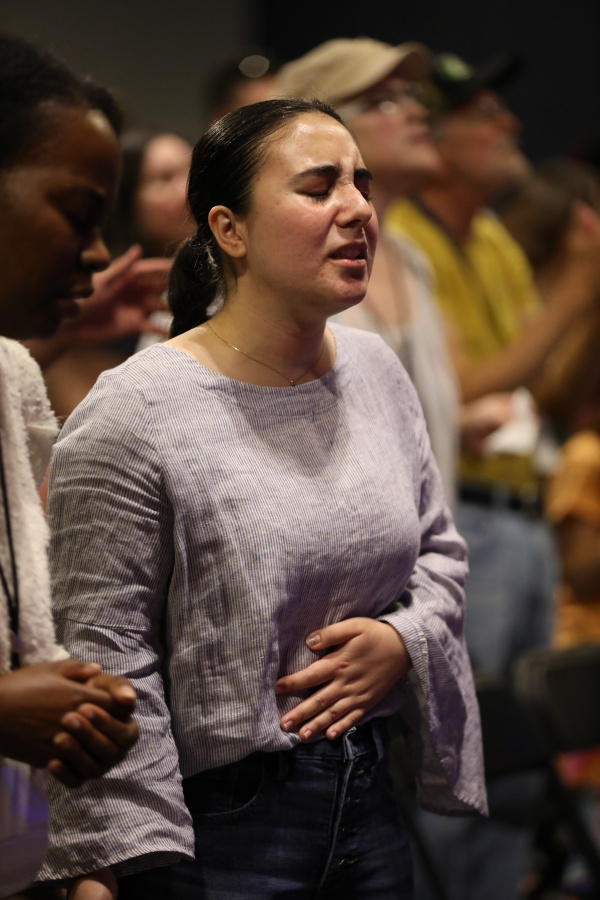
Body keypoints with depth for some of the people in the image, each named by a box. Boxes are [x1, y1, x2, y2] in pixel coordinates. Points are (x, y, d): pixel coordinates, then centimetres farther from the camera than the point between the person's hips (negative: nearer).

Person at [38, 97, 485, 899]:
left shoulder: (377, 372, 7)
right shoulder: (131, 418, -14)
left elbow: (440, 549, 18)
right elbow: (105, 655, -15)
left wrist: (404, 640, -3)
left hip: (368, 795, 6)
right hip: (219, 824, -6)